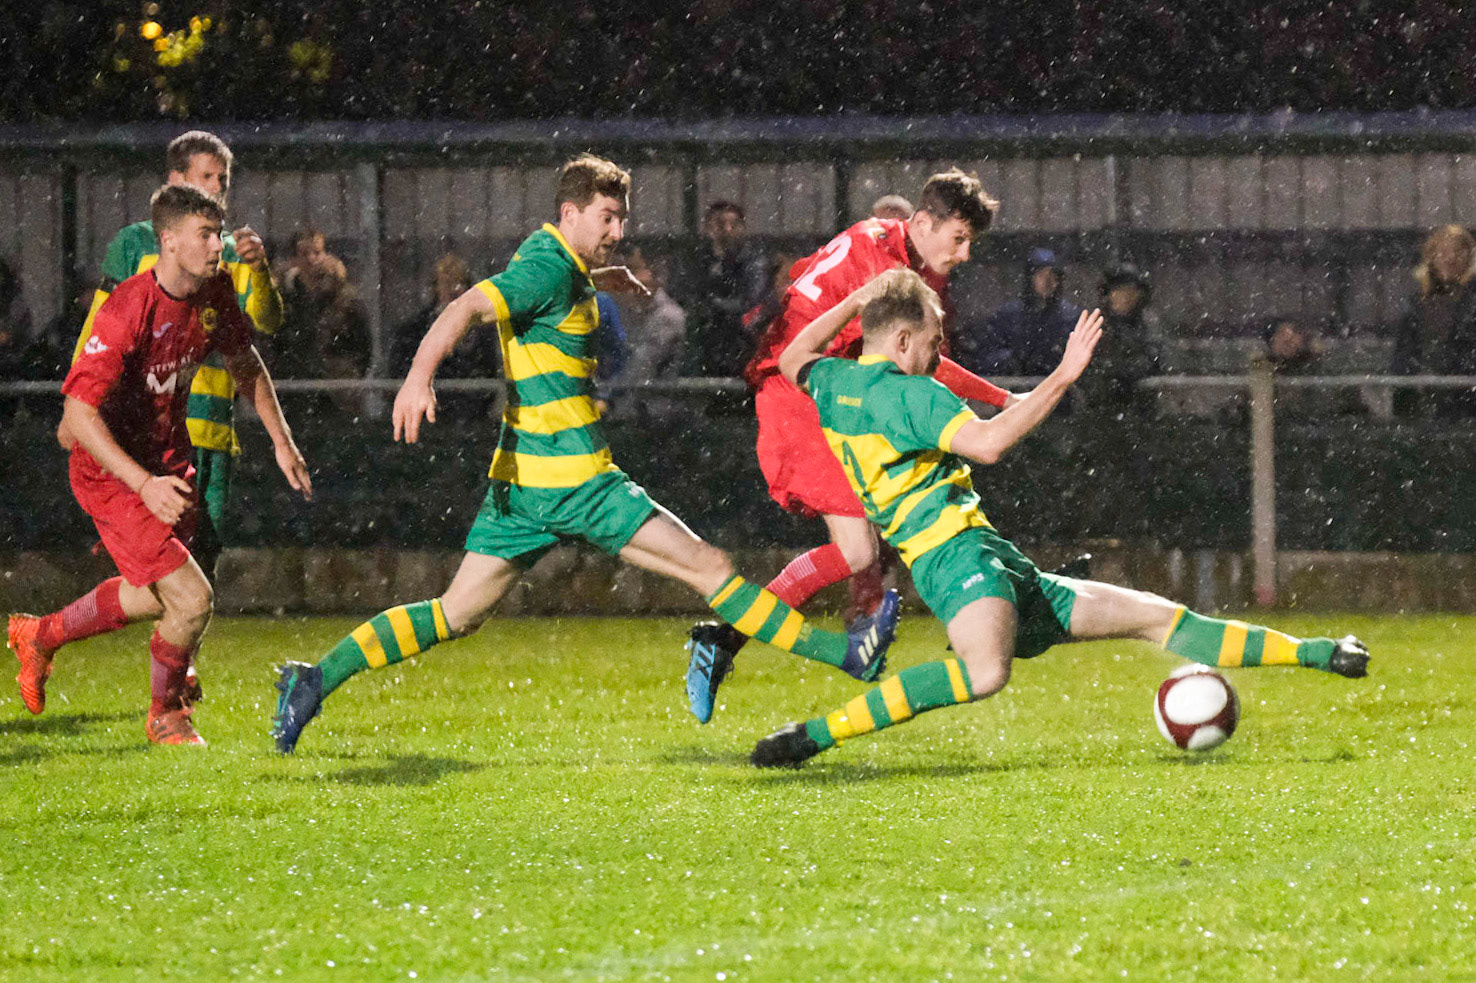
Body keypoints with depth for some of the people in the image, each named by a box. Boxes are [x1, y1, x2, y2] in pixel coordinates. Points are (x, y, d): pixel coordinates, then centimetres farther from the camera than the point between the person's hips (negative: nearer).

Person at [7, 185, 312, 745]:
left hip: (167, 459, 8)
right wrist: (145, 485, -40)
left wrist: (282, 442, 11)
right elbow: (79, 415, -32)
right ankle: (166, 716, 13)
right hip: (112, 473, -8)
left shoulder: (216, 292, -6)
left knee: (152, 596, 24)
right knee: (191, 599, -14)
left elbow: (244, 365, 15)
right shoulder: (128, 312, -30)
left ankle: (39, 637, 49)